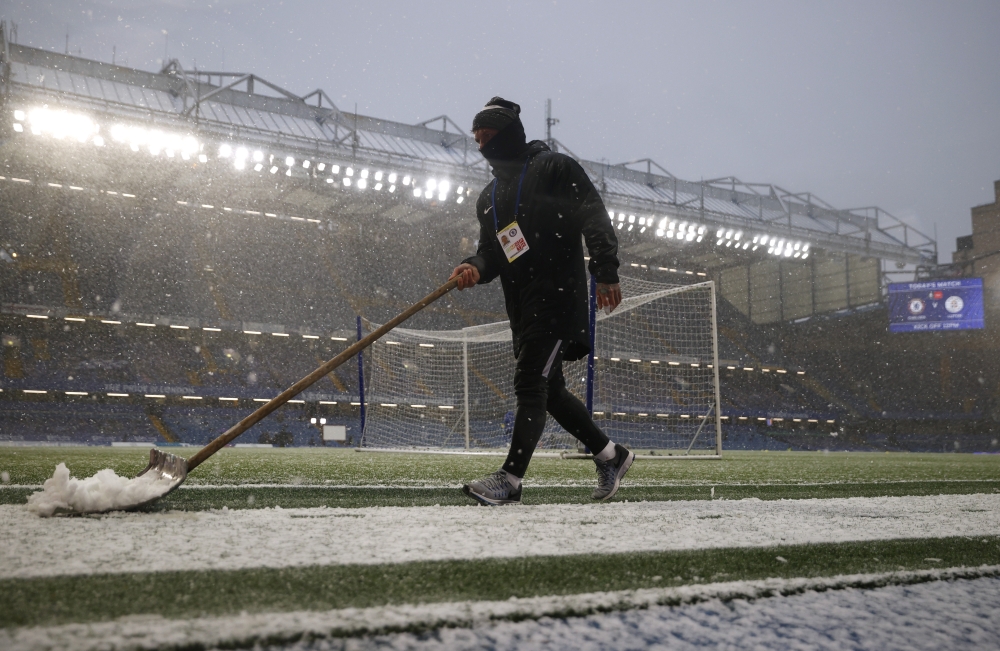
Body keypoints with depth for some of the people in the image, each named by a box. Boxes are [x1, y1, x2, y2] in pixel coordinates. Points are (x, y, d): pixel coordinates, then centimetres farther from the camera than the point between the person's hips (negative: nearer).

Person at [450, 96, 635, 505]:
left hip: (559, 296, -8)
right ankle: (611, 456, 27)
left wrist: (606, 273, -17)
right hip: (522, 306, 8)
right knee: (550, 391, 11)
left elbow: (594, 219, -7)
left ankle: (510, 480, -17)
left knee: (530, 383, -15)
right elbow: (492, 250, 16)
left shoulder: (554, 168, -1)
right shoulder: (489, 198, 21)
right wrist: (476, 268, -7)